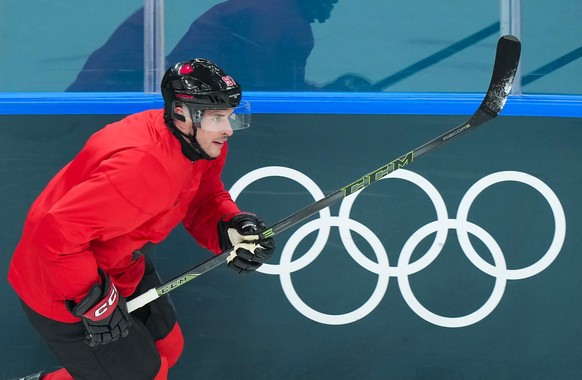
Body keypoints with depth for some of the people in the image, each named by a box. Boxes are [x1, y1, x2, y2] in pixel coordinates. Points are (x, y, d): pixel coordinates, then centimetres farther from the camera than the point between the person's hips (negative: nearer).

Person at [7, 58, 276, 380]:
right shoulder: (144, 167, -37)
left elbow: (203, 199, 6)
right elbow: (56, 233, -39)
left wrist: (230, 227, -16)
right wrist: (96, 301, -31)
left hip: (121, 269, 9)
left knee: (166, 347, 20)